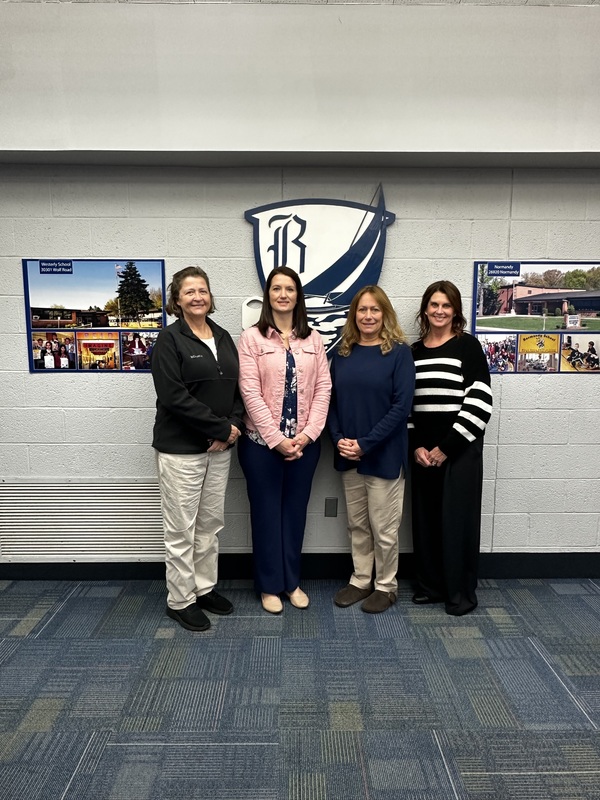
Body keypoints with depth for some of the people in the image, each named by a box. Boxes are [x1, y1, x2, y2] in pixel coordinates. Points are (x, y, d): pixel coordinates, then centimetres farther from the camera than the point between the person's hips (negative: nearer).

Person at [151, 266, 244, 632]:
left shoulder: (223, 337, 10)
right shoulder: (170, 339, -8)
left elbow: (237, 387, 10)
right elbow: (174, 396, -18)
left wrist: (233, 426, -8)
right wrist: (221, 427, -16)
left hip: (220, 447, 6)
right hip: (181, 448, -6)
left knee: (211, 522, 15)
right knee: (181, 528, 4)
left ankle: (205, 588, 32)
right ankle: (180, 600, 21)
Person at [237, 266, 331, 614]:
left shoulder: (313, 338, 7)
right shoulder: (252, 337, -4)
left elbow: (323, 387, 2)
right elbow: (250, 392, -10)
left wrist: (308, 433, -9)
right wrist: (276, 439, -14)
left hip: (305, 442, 3)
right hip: (262, 442, -3)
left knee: (296, 510, 13)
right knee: (267, 512, 8)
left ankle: (292, 581, 29)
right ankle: (269, 585, 24)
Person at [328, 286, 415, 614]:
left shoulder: (398, 352, -7)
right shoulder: (343, 353, 6)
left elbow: (401, 406, -13)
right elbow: (331, 400, 7)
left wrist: (366, 444, -18)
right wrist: (339, 439, -8)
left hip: (384, 455, -4)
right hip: (348, 455, 4)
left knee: (383, 527, 8)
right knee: (357, 524, 16)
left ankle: (386, 586, 27)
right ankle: (360, 580, 33)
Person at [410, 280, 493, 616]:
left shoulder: (468, 346, -3)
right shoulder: (414, 352, 10)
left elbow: (479, 401, -11)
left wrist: (447, 446, -13)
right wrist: (416, 446, -2)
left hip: (461, 447, -4)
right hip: (423, 450, 5)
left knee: (458, 518, 1)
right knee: (425, 517, 10)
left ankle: (462, 591, 18)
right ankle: (431, 584, 27)